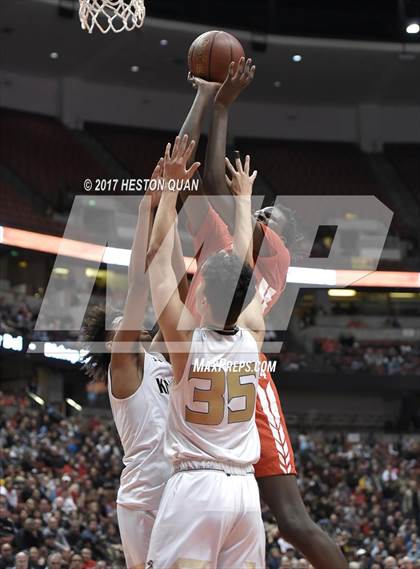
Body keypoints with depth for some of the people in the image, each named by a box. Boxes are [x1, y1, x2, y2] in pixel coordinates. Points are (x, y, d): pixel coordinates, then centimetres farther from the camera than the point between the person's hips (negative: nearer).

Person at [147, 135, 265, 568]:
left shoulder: (186, 341, -9)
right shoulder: (253, 338, 0)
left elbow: (159, 257, -3)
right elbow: (244, 267, 14)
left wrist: (171, 187, 2)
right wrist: (243, 196, 26)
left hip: (194, 486, -4)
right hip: (245, 488, 5)